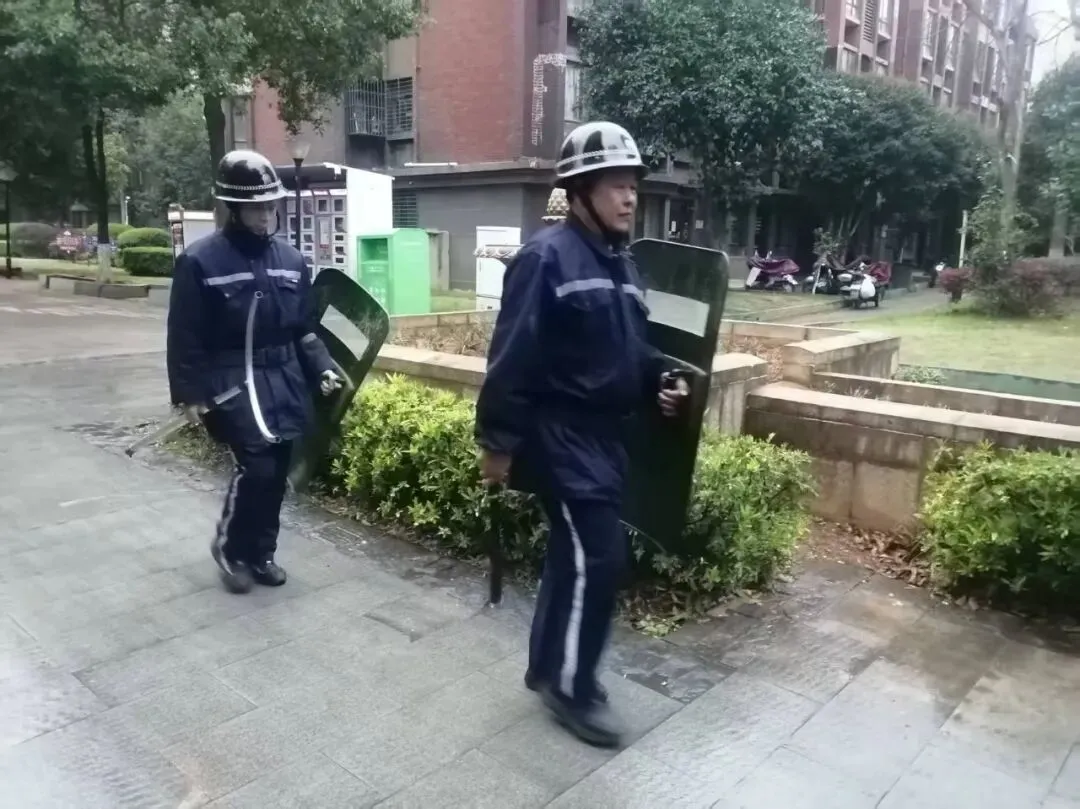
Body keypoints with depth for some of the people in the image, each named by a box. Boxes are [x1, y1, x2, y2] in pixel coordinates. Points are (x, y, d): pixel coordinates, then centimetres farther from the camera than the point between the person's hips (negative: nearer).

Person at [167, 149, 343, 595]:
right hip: (232, 382, -5)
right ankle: (229, 545, 12)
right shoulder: (200, 261, -8)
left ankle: (261, 553, 27)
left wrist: (322, 368, 2)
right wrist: (190, 393, -10)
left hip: (284, 382, 5)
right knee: (257, 465, -14)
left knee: (277, 472, 8)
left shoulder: (291, 260, 7)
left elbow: (305, 328, 13)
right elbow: (185, 336, -6)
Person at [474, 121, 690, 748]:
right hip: (561, 434, -9)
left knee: (576, 551, 16)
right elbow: (513, 358, -18)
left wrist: (660, 379, 1)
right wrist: (498, 441, -17)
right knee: (598, 556, -7)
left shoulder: (620, 263, 12)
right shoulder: (547, 257, -15)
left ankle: (549, 665, 33)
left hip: (607, 435, 9)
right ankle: (572, 684, 13)